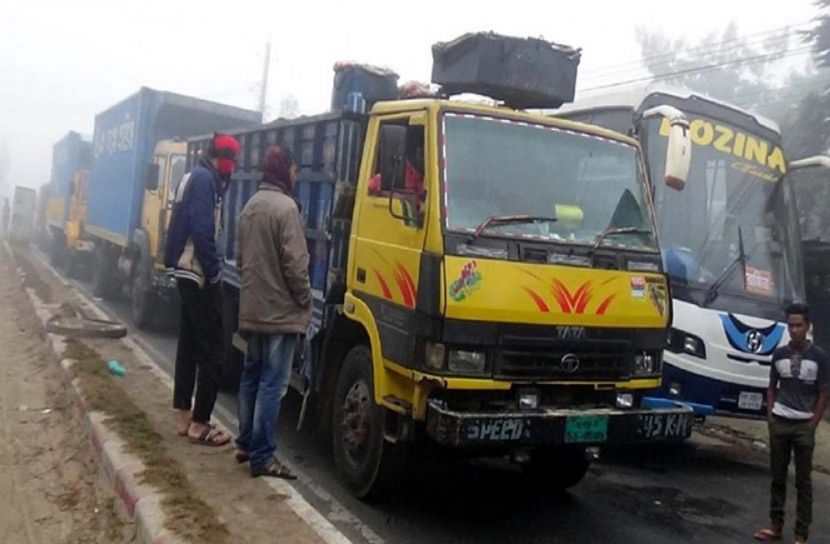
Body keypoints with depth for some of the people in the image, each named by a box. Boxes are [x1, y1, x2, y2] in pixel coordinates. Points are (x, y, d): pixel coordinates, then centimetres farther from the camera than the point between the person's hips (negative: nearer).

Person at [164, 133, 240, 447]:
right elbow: (202, 231, -23)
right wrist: (214, 272, -17)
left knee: (189, 345, 14)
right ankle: (199, 424, -1)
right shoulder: (205, 179, -14)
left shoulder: (193, 176, 18)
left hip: (187, 273, 11)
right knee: (211, 350, -5)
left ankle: (184, 417, 20)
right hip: (199, 275, -11)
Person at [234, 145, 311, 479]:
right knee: (272, 384, -5)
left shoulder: (250, 206, 12)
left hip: (251, 309, 9)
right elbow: (295, 263, -19)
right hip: (281, 311, -9)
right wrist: (305, 303, -8)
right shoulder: (285, 206, -16)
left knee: (252, 376, 17)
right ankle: (261, 457, -1)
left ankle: (245, 444, 26)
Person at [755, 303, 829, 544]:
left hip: (804, 425, -3)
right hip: (779, 423, 3)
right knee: (778, 477, 9)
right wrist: (770, 417, 3)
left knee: (803, 481, 4)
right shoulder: (779, 354, 3)